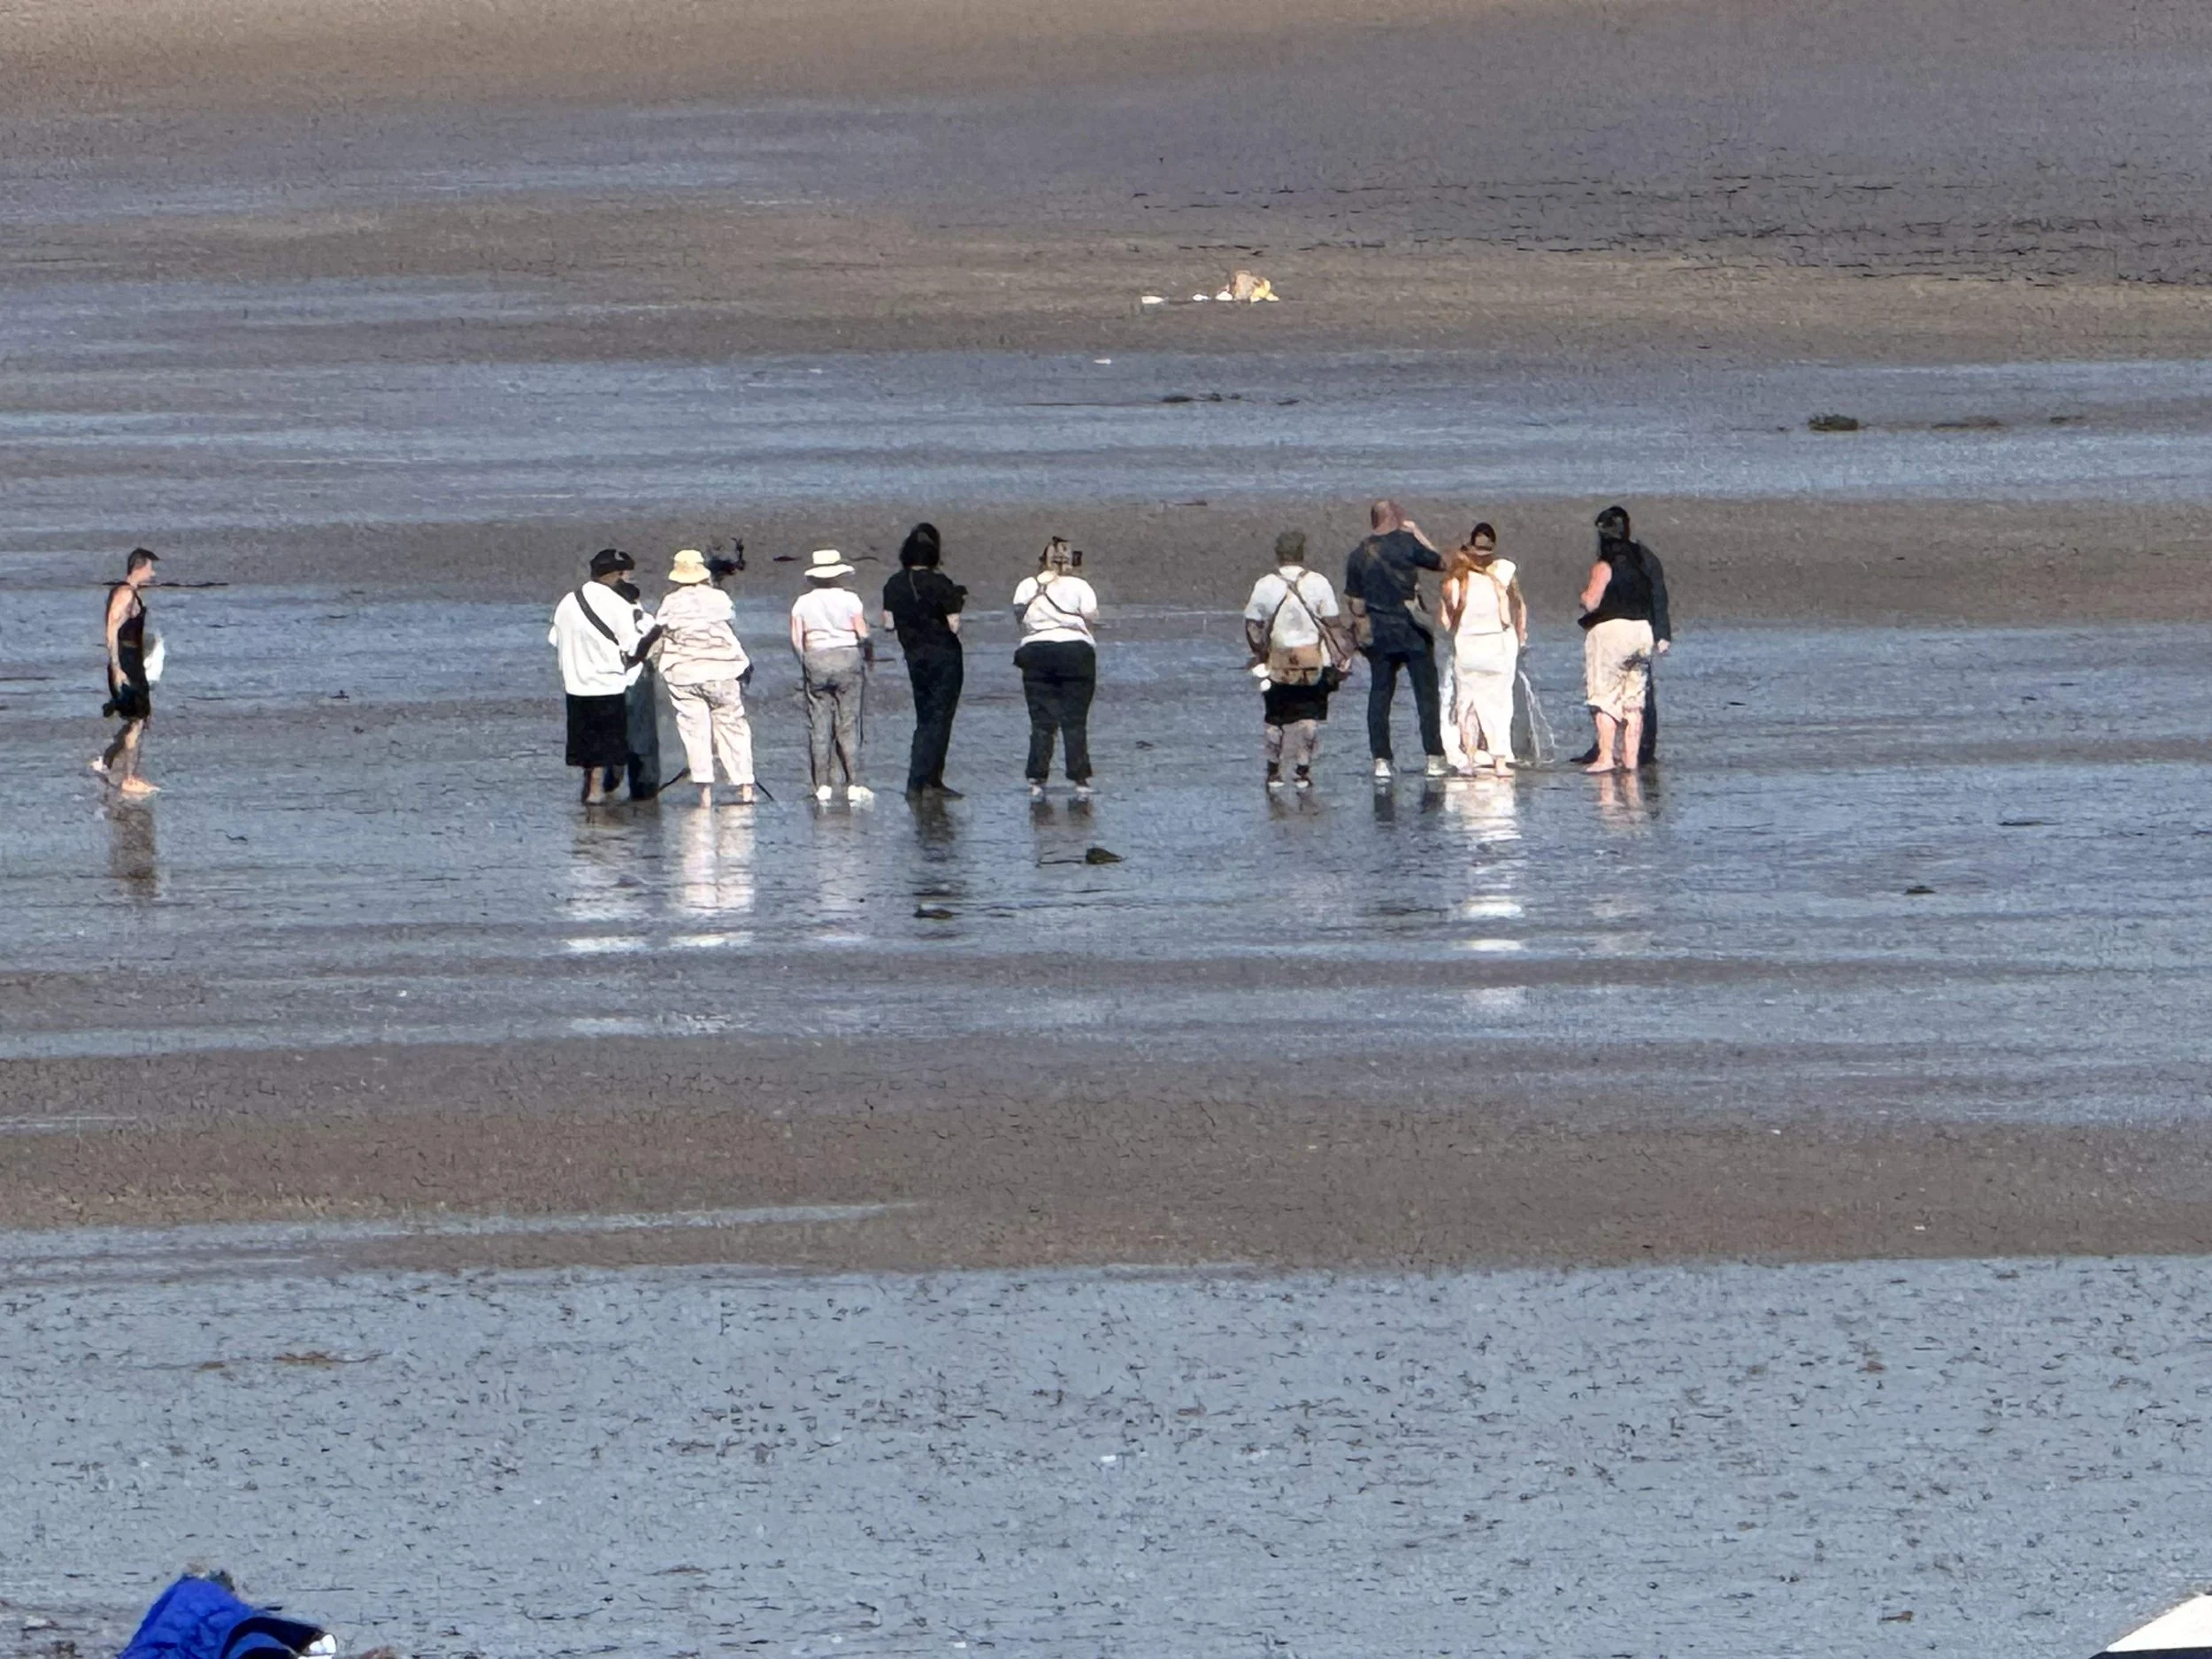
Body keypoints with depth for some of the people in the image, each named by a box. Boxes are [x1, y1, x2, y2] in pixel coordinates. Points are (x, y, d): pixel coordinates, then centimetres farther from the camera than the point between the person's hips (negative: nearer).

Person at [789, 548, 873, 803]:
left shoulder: (803, 603, 0)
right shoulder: (849, 600, -5)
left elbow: (796, 641, -1)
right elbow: (863, 636, -3)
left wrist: (804, 663, 12)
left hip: (815, 660, 1)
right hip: (848, 658, -1)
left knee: (819, 726, 6)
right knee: (848, 725, 2)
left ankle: (822, 786, 4)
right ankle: (854, 784, -2)